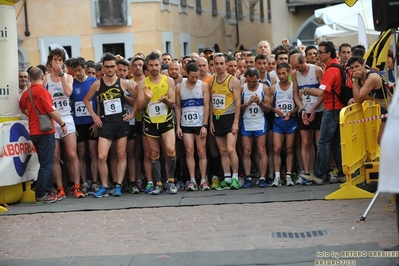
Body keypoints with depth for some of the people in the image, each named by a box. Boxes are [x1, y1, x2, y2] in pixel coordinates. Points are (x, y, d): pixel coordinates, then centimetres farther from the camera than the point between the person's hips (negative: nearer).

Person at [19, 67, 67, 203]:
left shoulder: (26, 93, 6)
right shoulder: (42, 90, -15)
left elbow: (23, 109, 25)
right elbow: (52, 111, -16)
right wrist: (63, 124, -5)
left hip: (34, 132, 7)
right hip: (45, 131, -7)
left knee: (45, 163, 16)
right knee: (47, 164, -3)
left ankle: (48, 191, 20)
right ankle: (40, 195, -2)